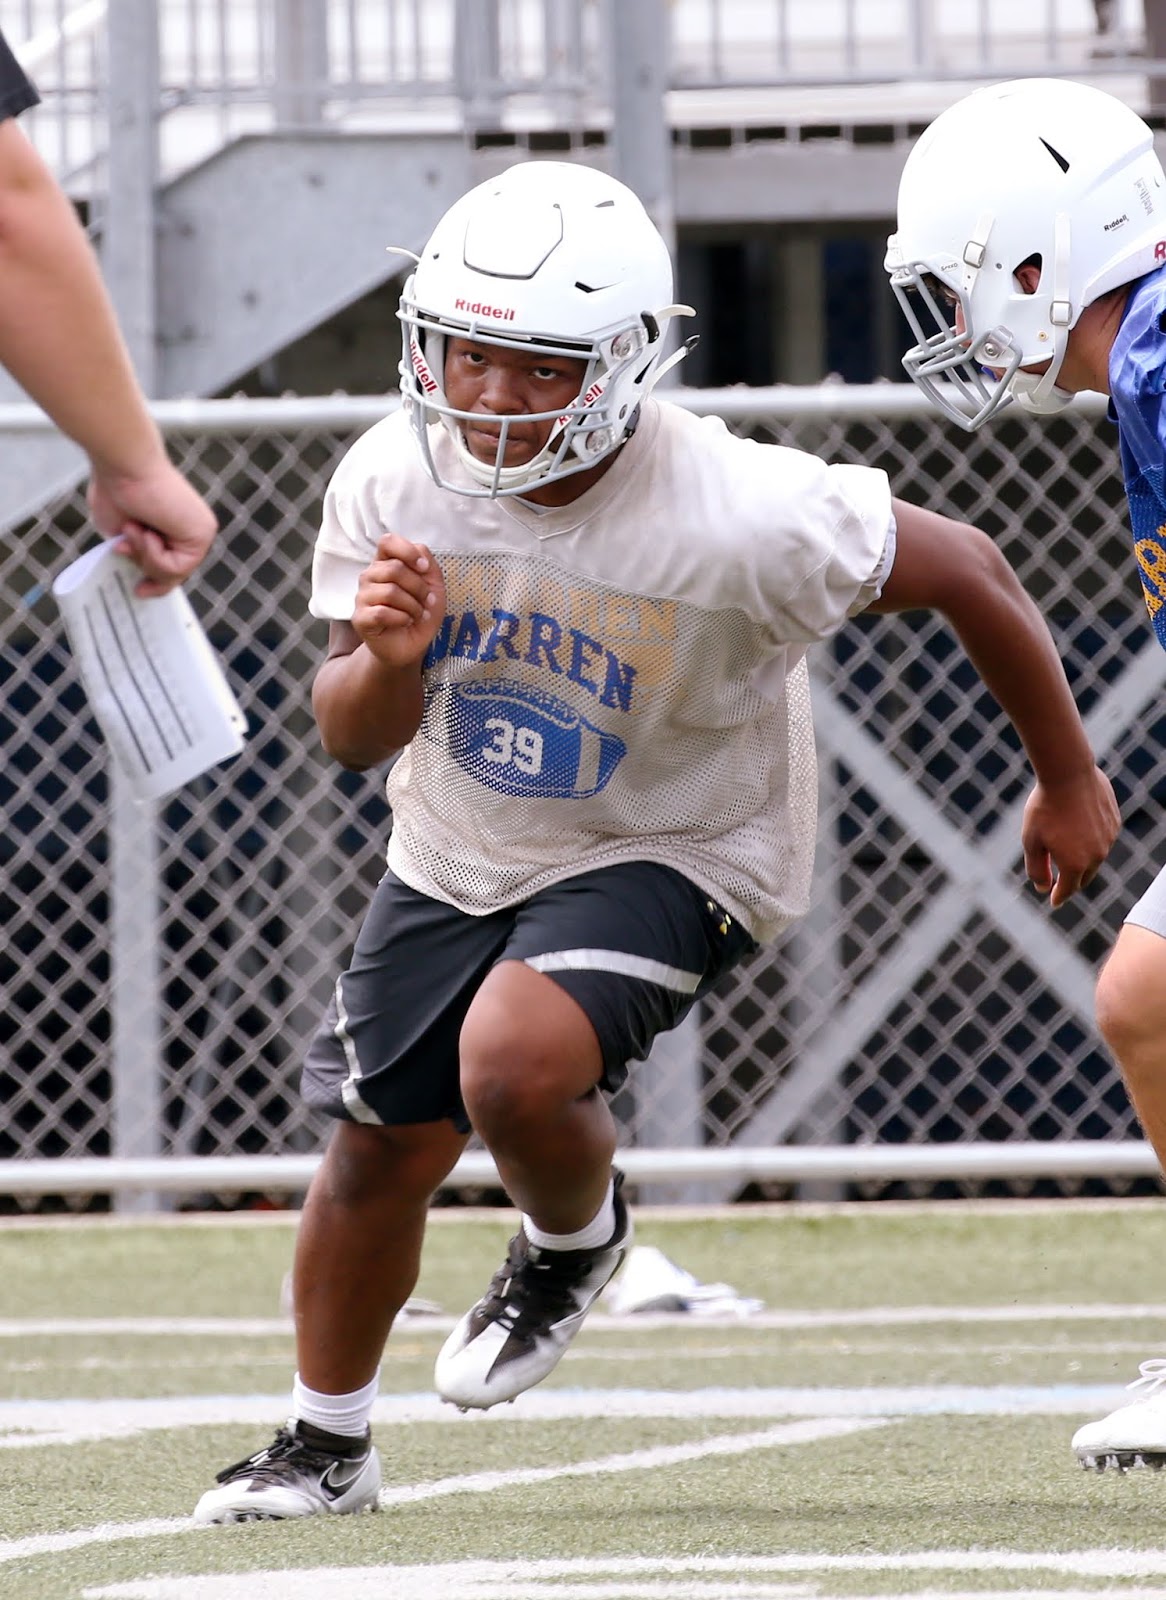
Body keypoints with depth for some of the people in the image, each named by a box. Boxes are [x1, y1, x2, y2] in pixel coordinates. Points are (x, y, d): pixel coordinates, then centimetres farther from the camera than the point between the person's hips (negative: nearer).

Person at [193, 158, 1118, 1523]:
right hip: (459, 848, 5)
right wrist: (386, 661, -31)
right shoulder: (391, 484, -18)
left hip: (672, 853, -4)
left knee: (513, 1065, -29)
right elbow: (350, 737, -6)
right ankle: (325, 1443, 38)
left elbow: (962, 572, -16)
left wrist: (1067, 779, -3)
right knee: (380, 1153, 11)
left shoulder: (739, 523, -32)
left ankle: (574, 1239, 8)